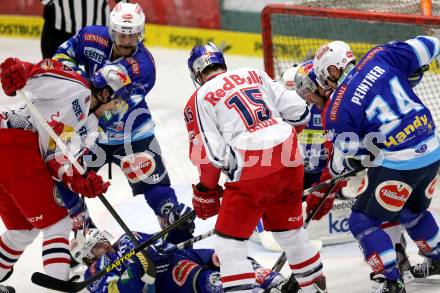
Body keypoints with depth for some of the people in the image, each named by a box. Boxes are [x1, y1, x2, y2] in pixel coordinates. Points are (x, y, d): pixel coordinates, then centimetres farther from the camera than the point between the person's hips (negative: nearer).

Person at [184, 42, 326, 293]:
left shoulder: (199, 101, 5)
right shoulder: (254, 75, 18)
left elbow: (211, 154, -2)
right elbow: (299, 112, 13)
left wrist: (206, 191, 13)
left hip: (251, 171, -5)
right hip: (289, 160, 6)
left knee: (230, 239, 5)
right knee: (289, 229, 26)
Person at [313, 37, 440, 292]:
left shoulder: (338, 109, -8)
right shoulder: (380, 58, 1)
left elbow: (349, 156, 0)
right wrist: (409, 77, 19)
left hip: (397, 164, -7)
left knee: (363, 221, 8)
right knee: (412, 211, 32)